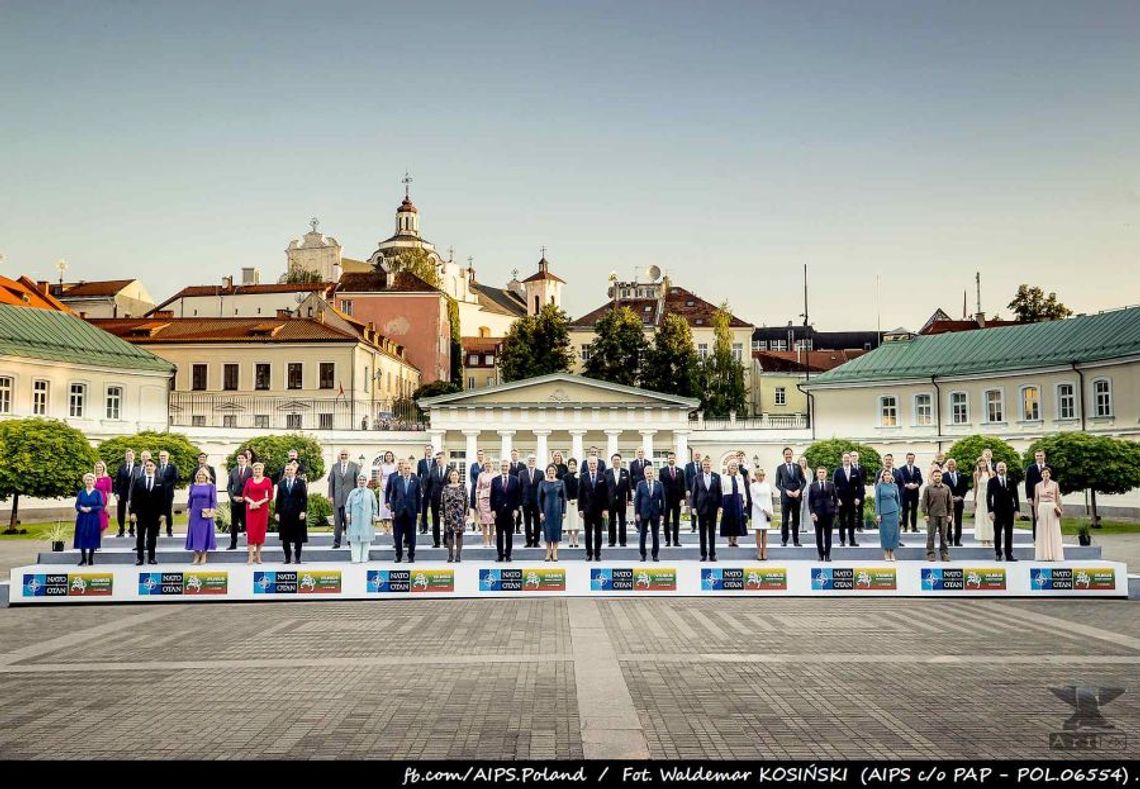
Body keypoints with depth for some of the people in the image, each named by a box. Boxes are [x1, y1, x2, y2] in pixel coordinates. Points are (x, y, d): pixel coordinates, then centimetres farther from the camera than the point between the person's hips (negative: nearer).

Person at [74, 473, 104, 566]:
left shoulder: (98, 493, -1)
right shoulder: (81, 493, 7)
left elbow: (101, 506, -6)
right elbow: (77, 505, 4)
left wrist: (90, 508, -18)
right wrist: (81, 508, -17)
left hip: (93, 519, -2)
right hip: (82, 518, 2)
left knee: (92, 538, 0)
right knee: (82, 537, 2)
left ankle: (91, 558, 12)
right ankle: (83, 558, 13)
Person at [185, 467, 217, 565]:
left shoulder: (211, 486, 1)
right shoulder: (193, 486, 9)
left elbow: (213, 500, -2)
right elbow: (190, 499, 11)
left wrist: (212, 511, -11)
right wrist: (188, 512, 4)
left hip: (206, 514, -3)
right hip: (195, 513, 3)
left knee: (205, 532, 1)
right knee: (195, 532, 3)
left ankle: (204, 556, 8)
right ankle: (196, 556, 10)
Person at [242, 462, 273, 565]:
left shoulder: (267, 480, 2)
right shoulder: (249, 480, 8)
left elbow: (270, 496, -2)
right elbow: (244, 495, 6)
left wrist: (259, 503, -12)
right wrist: (251, 502, -12)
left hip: (262, 508, -1)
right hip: (251, 508, 1)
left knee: (261, 531, 2)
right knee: (251, 531, -4)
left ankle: (258, 555, 12)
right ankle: (251, 556, -5)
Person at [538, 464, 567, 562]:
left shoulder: (561, 483, 2)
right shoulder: (542, 483, 2)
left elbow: (564, 498, 3)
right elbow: (539, 499, 3)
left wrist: (564, 511, -3)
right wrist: (541, 512, -4)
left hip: (557, 510, 0)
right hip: (546, 510, 0)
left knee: (556, 529, 2)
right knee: (547, 530, 3)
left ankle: (555, 553, 8)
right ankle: (548, 553, 11)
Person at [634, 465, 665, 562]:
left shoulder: (659, 485, 2)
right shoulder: (640, 484, 1)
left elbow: (662, 499, 4)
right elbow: (636, 499, 1)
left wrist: (662, 513, -1)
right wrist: (637, 513, -5)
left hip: (655, 513, 0)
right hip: (643, 513, 0)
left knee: (656, 535, 5)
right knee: (642, 535, 5)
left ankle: (655, 555, 14)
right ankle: (642, 555, 14)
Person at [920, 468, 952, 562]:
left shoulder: (946, 488, 9)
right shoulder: (928, 488, 2)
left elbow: (950, 502, 11)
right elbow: (924, 502, 1)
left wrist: (950, 514, 5)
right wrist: (925, 514, -6)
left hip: (943, 515, 2)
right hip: (932, 515, -2)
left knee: (943, 535, 6)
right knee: (931, 535, 0)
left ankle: (944, 553, 12)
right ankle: (930, 554, 5)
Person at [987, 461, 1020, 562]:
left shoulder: (1011, 481, 7)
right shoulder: (992, 481, 1)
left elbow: (1015, 496, 8)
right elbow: (988, 496, -1)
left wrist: (1016, 509, 2)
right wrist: (990, 511, -8)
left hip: (1009, 510, 2)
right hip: (997, 510, -2)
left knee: (1009, 533, 2)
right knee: (997, 533, 3)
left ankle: (1009, 555, 5)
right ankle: (998, 554, 10)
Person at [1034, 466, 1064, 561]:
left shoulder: (1055, 485, 5)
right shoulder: (1038, 485, 8)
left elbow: (1058, 498, 7)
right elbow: (1036, 500, 9)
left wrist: (1059, 509, -1)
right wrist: (1036, 512, 4)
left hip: (1052, 508, -1)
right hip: (1042, 508, 1)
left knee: (1053, 531, 0)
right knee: (1042, 532, 1)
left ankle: (1054, 555, 4)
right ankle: (1043, 555, 4)